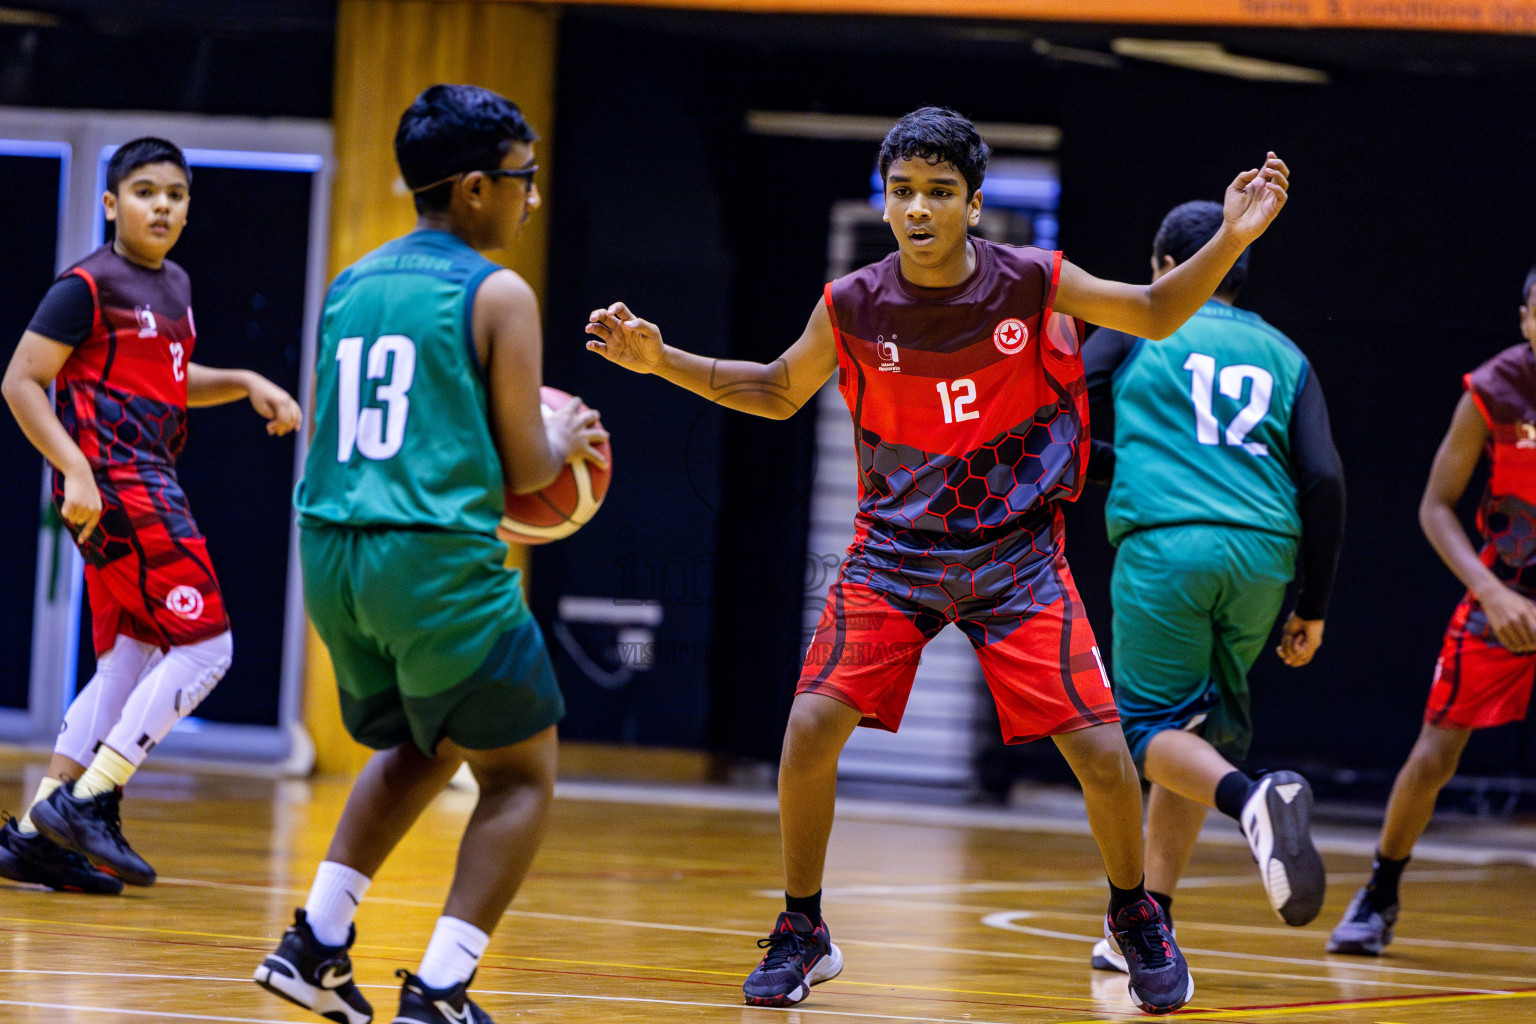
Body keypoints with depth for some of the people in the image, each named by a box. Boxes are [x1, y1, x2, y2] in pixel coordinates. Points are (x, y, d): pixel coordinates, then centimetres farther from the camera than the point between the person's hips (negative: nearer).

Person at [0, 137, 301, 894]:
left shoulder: (174, 286, 16)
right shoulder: (89, 285, -10)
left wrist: (247, 385, 15)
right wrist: (76, 470, -22)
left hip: (149, 483, 9)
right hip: (111, 482, -9)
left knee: (127, 665, 9)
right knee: (204, 645, -13)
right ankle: (87, 800, -11)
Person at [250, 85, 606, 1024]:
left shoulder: (351, 287, 14)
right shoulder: (497, 295, -5)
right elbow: (523, 469, -5)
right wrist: (567, 441, 17)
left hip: (332, 553, 7)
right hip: (439, 559, -7)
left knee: (424, 748, 29)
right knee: (522, 773, 7)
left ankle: (317, 942, 18)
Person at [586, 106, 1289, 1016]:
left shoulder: (1035, 284, -12)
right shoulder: (853, 306, -9)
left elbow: (1158, 317, 0)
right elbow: (779, 393, 9)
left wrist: (1231, 241, -15)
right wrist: (661, 360, -2)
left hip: (1017, 555, -1)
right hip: (896, 549, 1)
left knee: (1101, 751, -9)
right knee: (812, 726, -15)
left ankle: (1135, 917, 19)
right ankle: (802, 932, 5)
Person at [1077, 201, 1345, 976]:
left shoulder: (1137, 327, 14)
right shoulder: (1282, 354, 20)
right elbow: (1323, 481, 8)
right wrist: (1312, 608, 12)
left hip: (1165, 543, -4)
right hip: (1263, 554, 4)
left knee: (1153, 728, 2)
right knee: (1198, 729, 18)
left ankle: (1254, 801, -30)